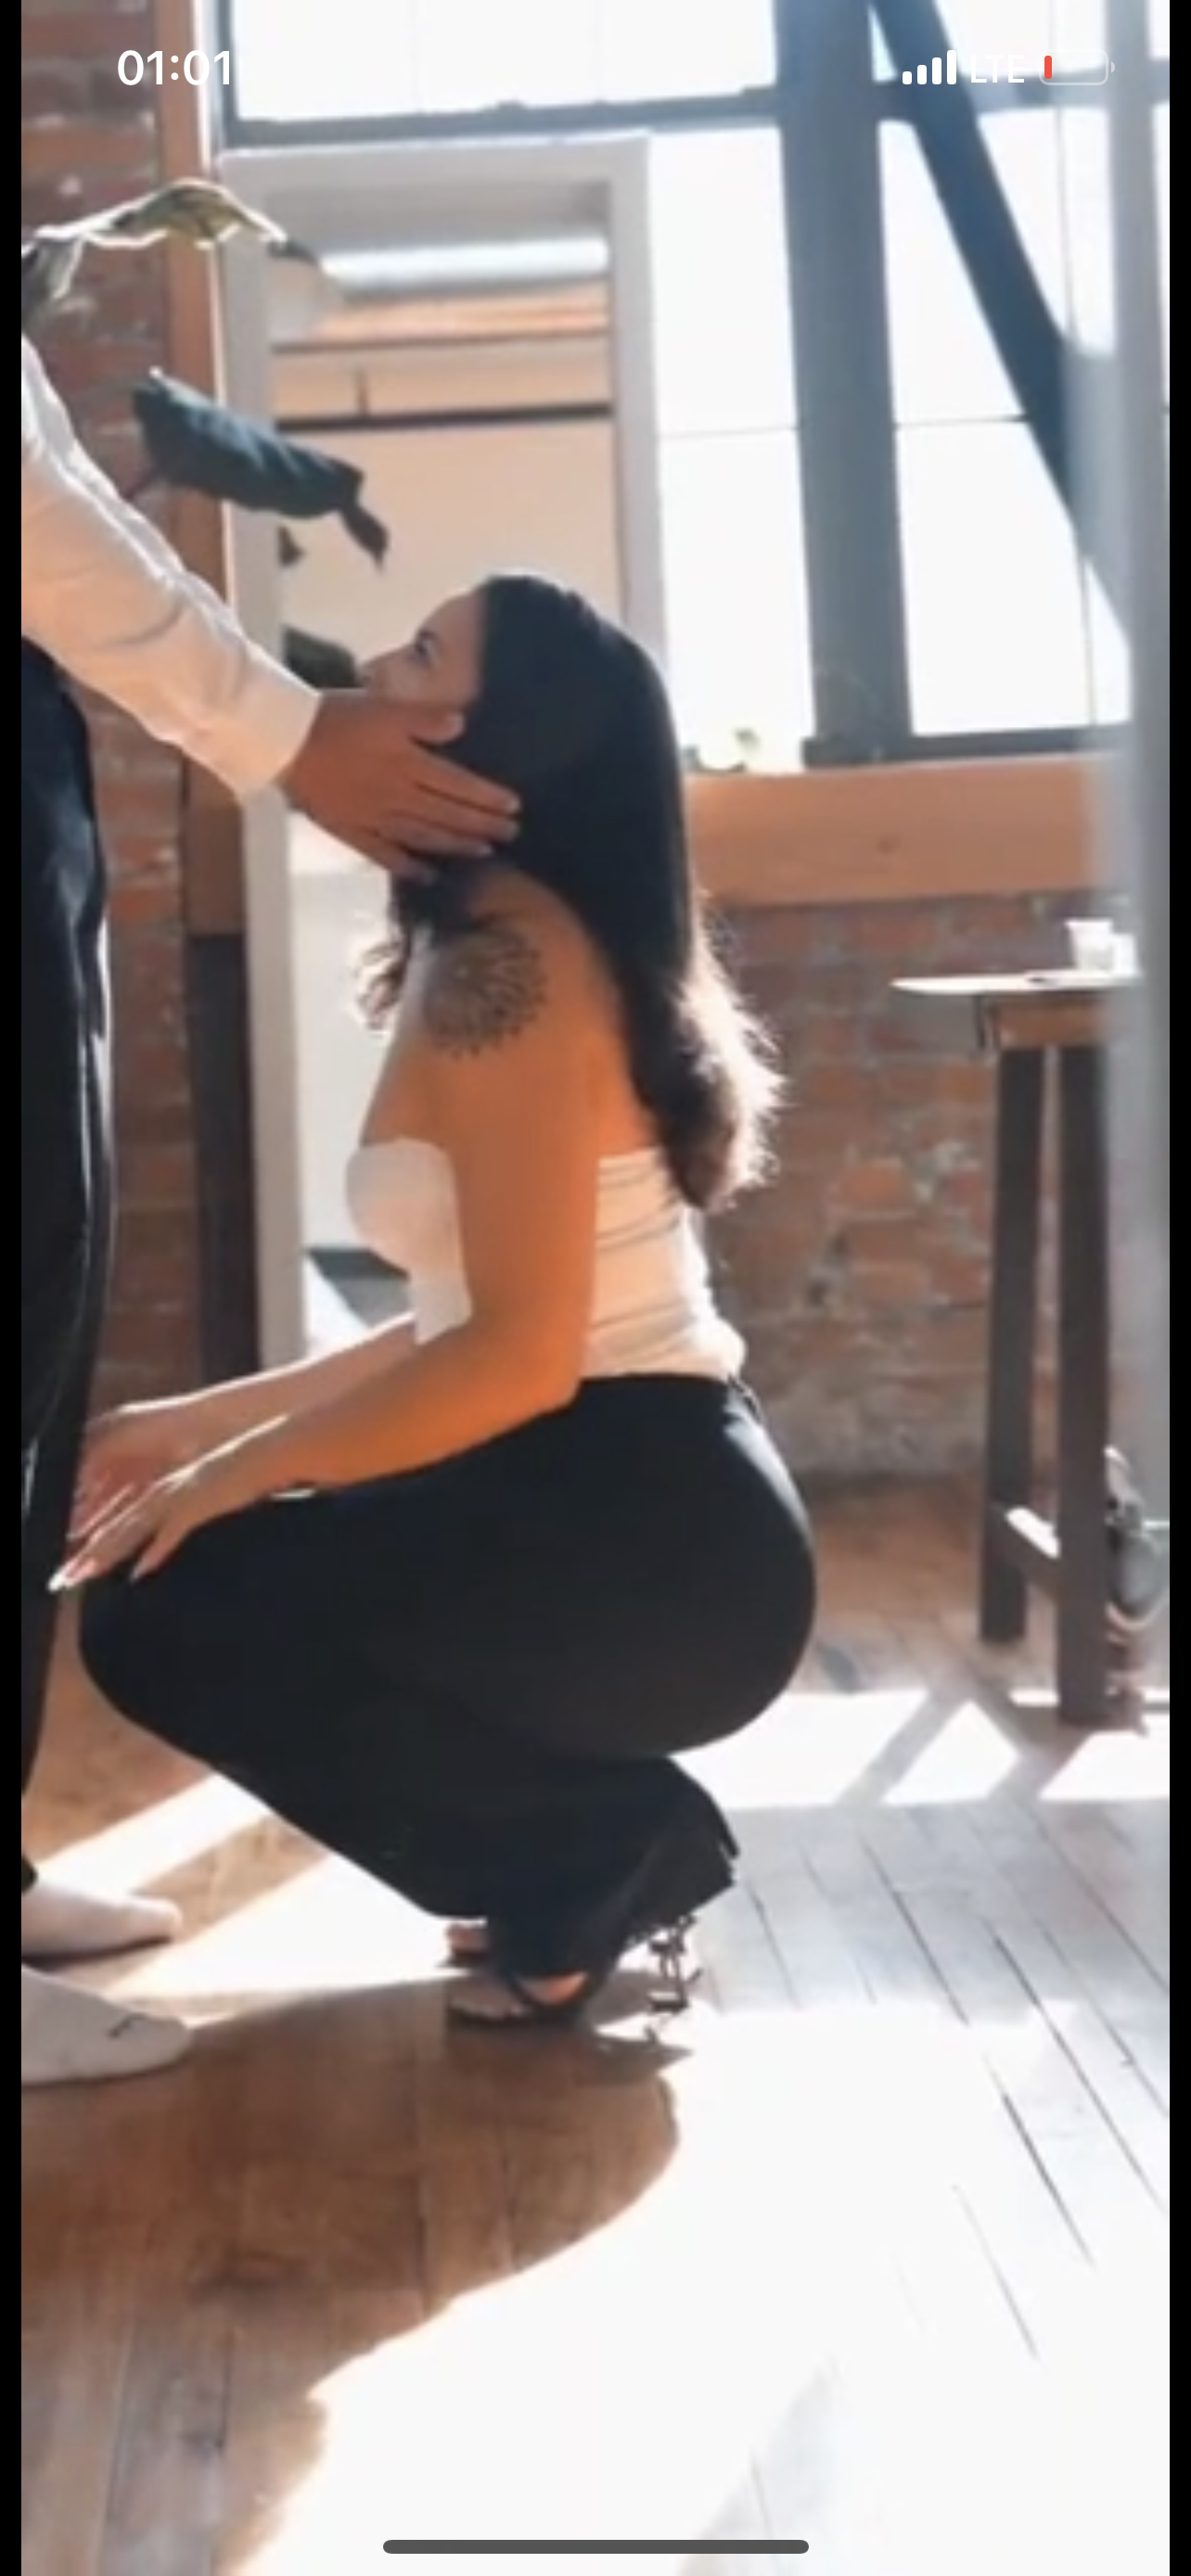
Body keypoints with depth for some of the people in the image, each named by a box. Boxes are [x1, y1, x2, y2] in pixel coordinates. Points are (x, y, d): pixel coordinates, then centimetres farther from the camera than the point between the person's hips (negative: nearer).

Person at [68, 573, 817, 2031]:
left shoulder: (502, 953, -16)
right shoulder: (483, 950, 13)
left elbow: (518, 1359, -21)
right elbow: (468, 1326, 14)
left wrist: (232, 1474, -11)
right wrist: (205, 1421, 15)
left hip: (648, 1539, -10)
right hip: (619, 1517, 10)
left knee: (166, 1610, -10)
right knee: (242, 1569, 21)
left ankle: (598, 1847, -2)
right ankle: (608, 1837, 14)